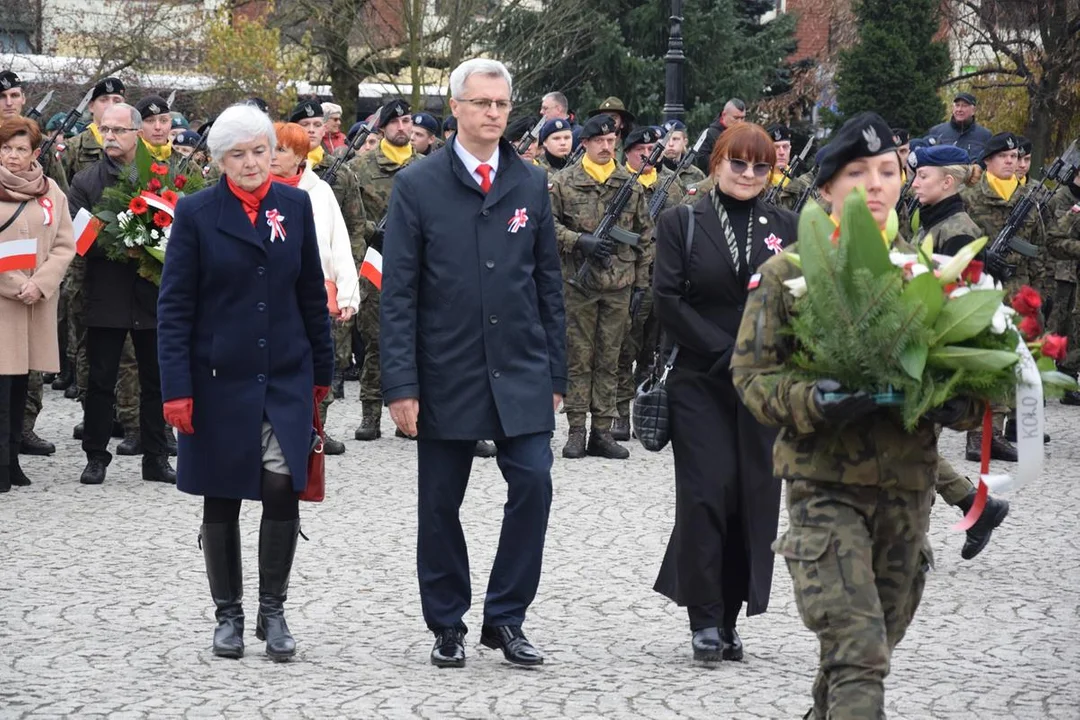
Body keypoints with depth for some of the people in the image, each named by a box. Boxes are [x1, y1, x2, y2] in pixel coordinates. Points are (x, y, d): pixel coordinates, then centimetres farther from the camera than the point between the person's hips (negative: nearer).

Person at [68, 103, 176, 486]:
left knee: (156, 381, 8)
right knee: (100, 381, 4)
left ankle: (156, 458, 17)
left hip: (153, 294, 1)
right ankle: (96, 457, 13)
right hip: (106, 295, -1)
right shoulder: (86, 180, 2)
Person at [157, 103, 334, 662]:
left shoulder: (296, 206, 5)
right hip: (220, 379, -1)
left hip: (286, 377, 1)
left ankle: (273, 612, 7)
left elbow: (312, 294, 11)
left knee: (282, 488, -8)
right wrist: (176, 387, -10)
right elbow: (174, 306, -4)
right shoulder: (196, 213, -3)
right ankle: (228, 615, 20)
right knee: (222, 498, 7)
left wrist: (322, 370, 11)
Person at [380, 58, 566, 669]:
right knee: (440, 504, 5)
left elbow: (549, 284, 10)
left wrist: (555, 376, 7)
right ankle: (448, 626, 20)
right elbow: (398, 293, -4)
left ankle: (506, 618, 6)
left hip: (520, 372, 2)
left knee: (533, 484, -8)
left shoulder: (531, 184, 7)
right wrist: (401, 384, -10)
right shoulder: (418, 186, -2)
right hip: (447, 376, -2)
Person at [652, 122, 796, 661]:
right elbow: (668, 301, -5)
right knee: (706, 494, -9)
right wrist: (727, 353, -11)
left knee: (755, 497, 1)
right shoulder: (680, 223, 3)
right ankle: (705, 618, -2)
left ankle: (729, 621, 9)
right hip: (700, 383, -2)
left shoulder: (786, 227, 10)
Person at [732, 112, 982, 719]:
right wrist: (812, 404, -22)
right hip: (826, 482, -4)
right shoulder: (789, 272, -2)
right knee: (859, 653, -16)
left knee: (864, 650, 14)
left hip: (909, 485, 4)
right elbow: (751, 374, -2)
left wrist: (961, 404, -12)